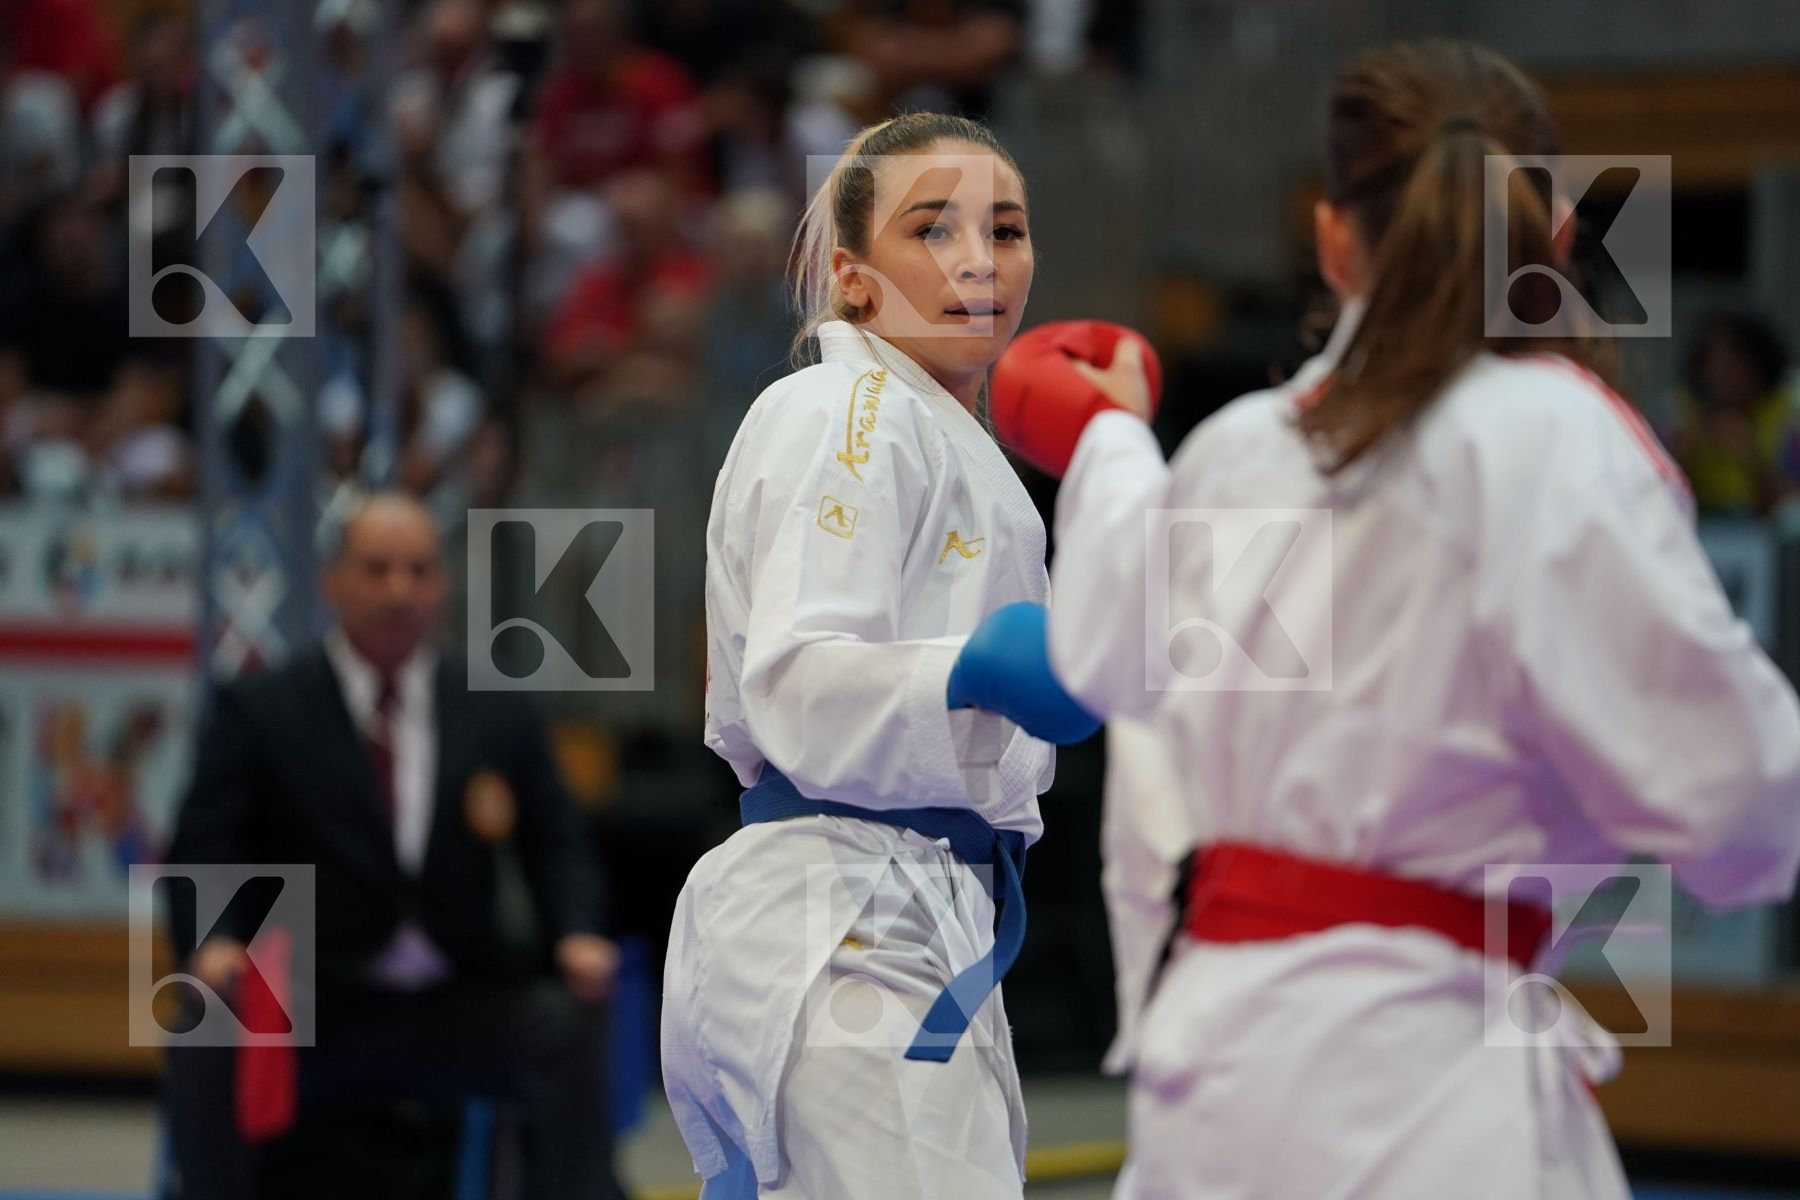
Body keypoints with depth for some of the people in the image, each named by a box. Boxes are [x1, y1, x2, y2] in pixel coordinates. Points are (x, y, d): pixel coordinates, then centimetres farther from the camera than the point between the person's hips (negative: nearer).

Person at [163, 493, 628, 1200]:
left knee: (569, 1023, -27)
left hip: (460, 1011, 2)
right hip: (312, 1017, -2)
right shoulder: (259, 712, 5)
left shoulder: (499, 720, 14)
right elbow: (204, 851, -2)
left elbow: (555, 849, 11)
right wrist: (213, 942, -24)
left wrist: (576, 935, -12)